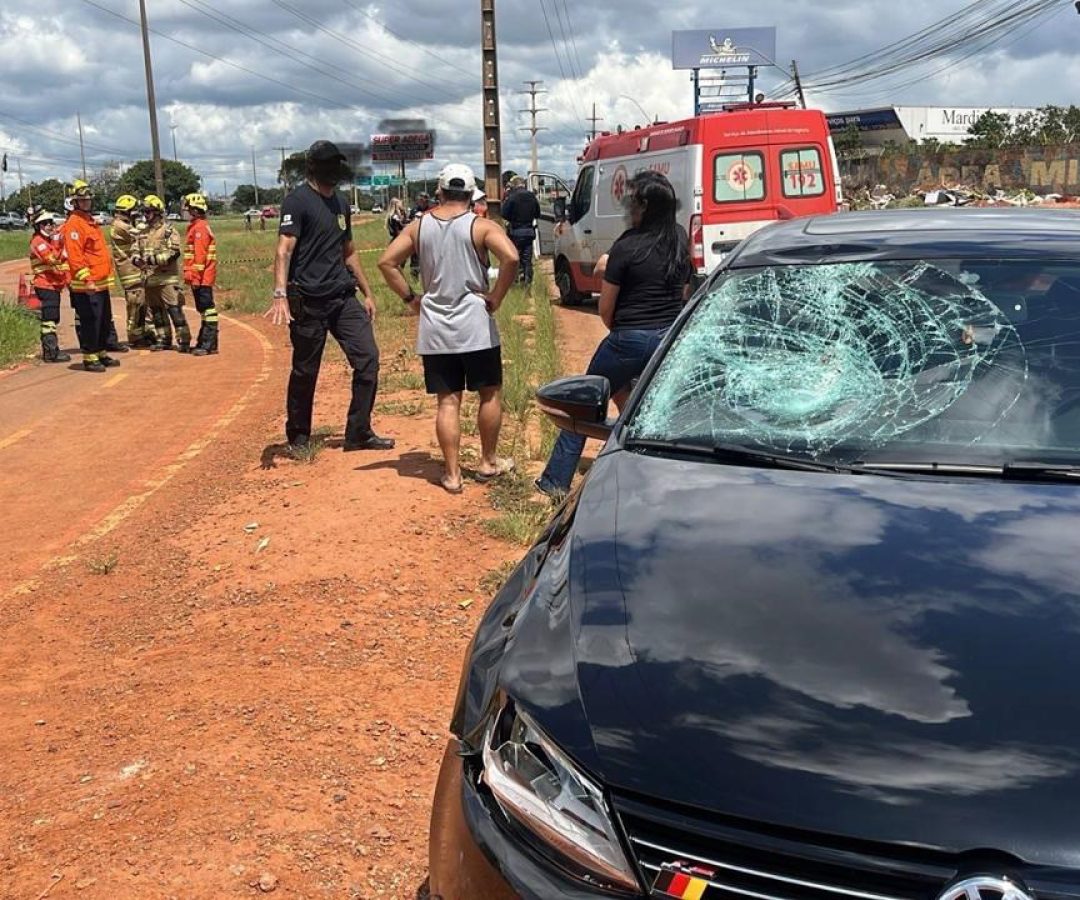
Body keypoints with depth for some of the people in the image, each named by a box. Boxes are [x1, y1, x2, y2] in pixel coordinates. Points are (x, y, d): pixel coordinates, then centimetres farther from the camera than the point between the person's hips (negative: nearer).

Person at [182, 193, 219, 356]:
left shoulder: (200, 227, -13)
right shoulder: (196, 227, 18)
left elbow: (200, 255, -19)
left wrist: (195, 277, -20)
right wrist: (190, 274, 21)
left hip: (202, 278, -10)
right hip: (201, 278, 10)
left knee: (207, 308, -8)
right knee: (204, 309, 14)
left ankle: (209, 345, -8)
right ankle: (204, 342, 21)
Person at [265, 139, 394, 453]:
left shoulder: (340, 202, 15)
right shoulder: (298, 201, -8)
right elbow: (284, 250, -19)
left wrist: (367, 293, 21)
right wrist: (280, 295, -32)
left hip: (344, 297, 7)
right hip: (309, 301, -6)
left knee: (367, 358, -2)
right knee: (305, 371, 3)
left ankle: (359, 433, 8)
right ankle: (298, 438, 20)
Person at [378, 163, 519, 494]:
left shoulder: (419, 227, 5)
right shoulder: (480, 226, -6)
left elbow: (387, 262, 1)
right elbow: (511, 257, -22)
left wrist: (410, 298, 7)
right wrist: (496, 297, -10)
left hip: (434, 329, 3)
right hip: (475, 326, -3)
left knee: (447, 401, 7)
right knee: (490, 393, 14)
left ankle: (452, 473, 8)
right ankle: (488, 463, 23)